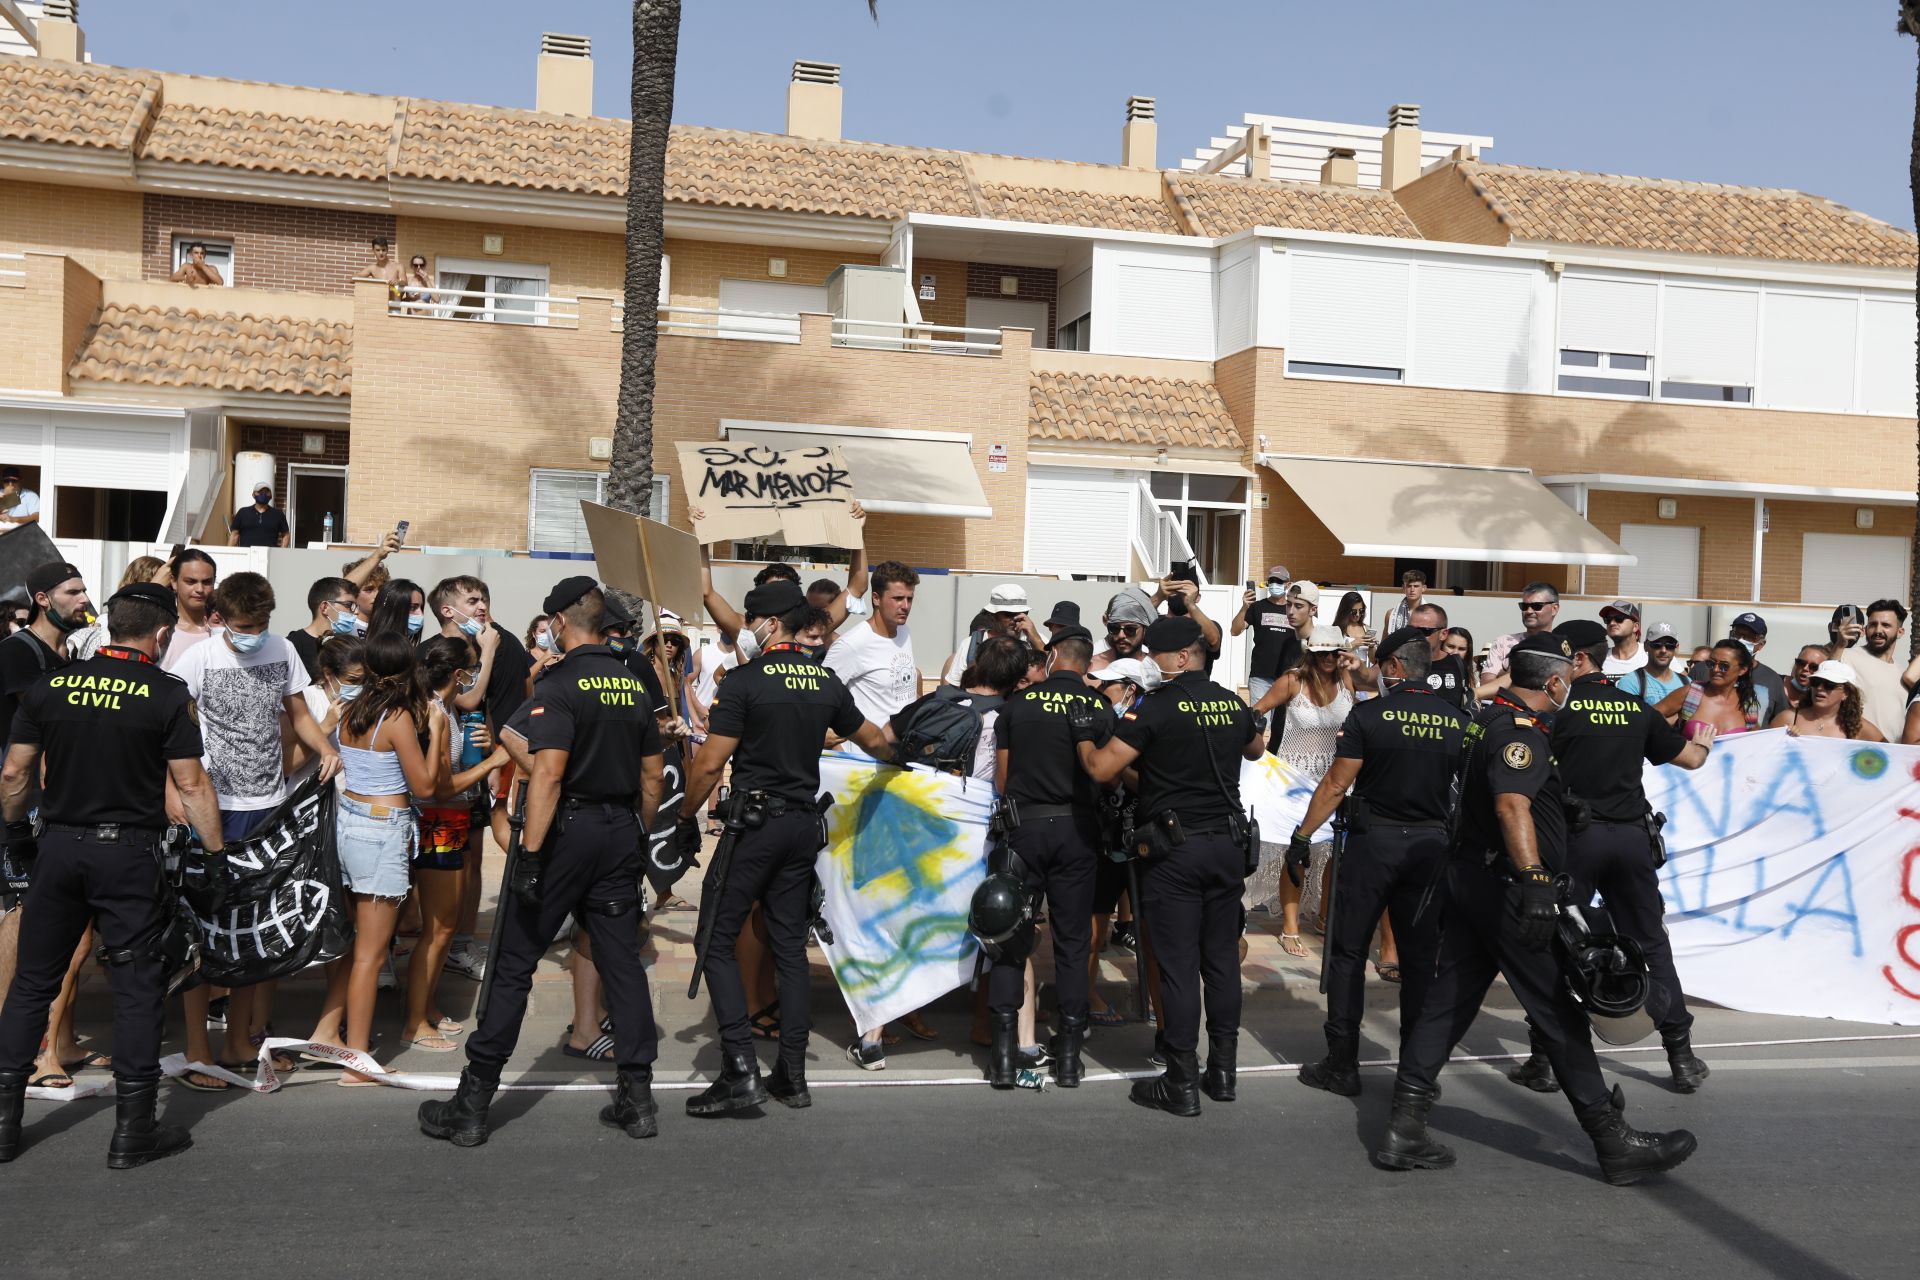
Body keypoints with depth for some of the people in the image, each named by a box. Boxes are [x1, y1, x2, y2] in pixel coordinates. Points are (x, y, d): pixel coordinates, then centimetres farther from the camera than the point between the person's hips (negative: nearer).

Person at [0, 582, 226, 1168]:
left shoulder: (50, 687, 3)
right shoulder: (167, 694, -8)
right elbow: (191, 786, -9)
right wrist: (216, 853, -2)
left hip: (57, 849, 4)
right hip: (128, 854, -4)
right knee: (137, 986, 4)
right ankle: (133, 1130, 8)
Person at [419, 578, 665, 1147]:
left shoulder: (559, 685, -11)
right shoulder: (634, 684, 9)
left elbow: (549, 773, -21)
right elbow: (652, 774, 13)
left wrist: (530, 853, -21)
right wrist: (641, 838, 22)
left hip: (567, 829, -6)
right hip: (621, 831, 6)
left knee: (514, 964, 1)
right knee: (622, 961, 9)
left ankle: (473, 1103, 7)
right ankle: (637, 1098, 12)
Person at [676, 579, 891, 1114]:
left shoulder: (745, 680, -10)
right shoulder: (826, 681, 8)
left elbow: (710, 764, -13)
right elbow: (874, 740, 22)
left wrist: (687, 817, 2)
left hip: (756, 821, -6)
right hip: (804, 824, 6)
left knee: (719, 940, 0)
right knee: (791, 945, 11)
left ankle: (741, 1069, -8)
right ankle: (792, 1075, 14)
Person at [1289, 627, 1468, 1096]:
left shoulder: (1369, 714, -10)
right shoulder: (1458, 721, 2)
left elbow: (1336, 784, -9)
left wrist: (1302, 836, -1)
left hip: (1373, 843, -4)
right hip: (1431, 845, 4)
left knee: (1348, 953, 5)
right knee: (1421, 957, 11)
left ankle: (1342, 1065, 7)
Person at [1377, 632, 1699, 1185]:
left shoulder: (1488, 717, 16)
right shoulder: (1521, 729, -16)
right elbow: (1512, 806, -30)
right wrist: (1534, 879, -37)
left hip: (1468, 879, 10)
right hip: (1506, 886, -10)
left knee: (1447, 999, 8)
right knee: (1559, 1013, -1)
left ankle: (1404, 1129, 8)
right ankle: (1614, 1142, 9)